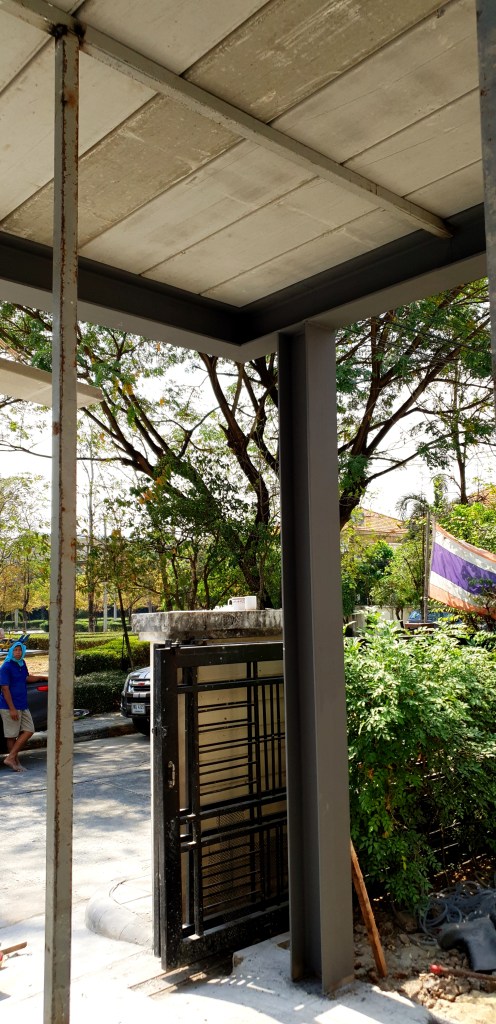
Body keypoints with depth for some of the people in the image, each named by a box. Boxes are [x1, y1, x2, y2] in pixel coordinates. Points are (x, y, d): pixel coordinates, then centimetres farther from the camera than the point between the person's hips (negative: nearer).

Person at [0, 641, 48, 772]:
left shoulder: (22, 664, 10)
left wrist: (43, 677, 27)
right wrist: (12, 709, -21)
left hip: (23, 706, 9)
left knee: (29, 731, 7)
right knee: (12, 736, 0)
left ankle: (11, 758, 11)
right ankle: (14, 761, 9)